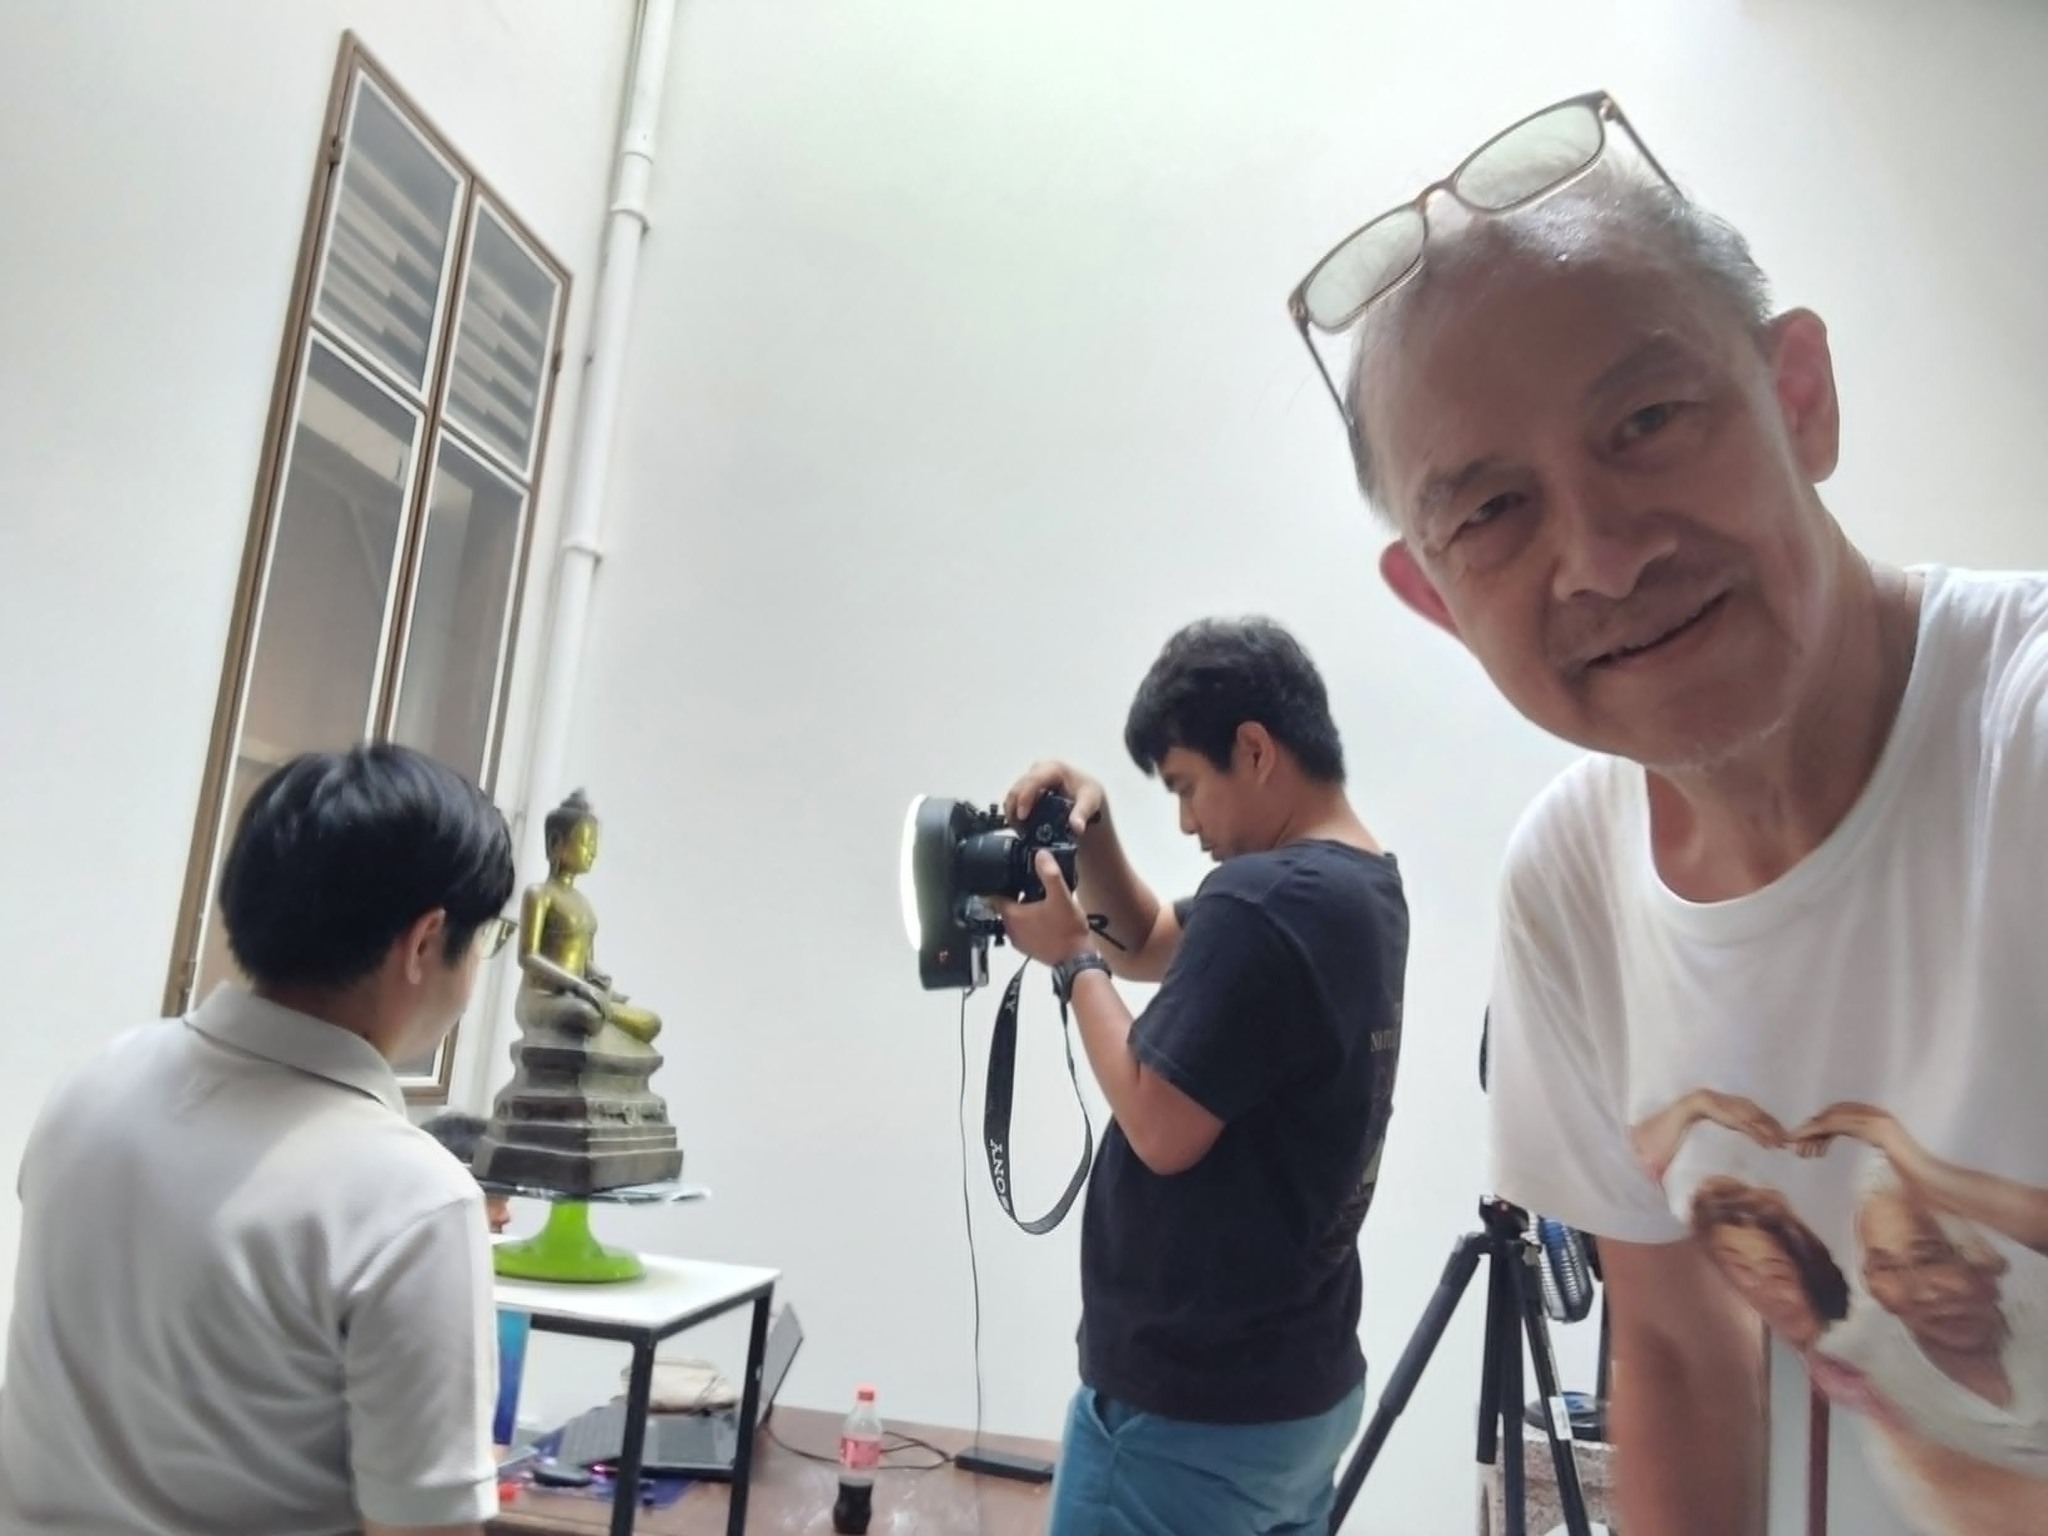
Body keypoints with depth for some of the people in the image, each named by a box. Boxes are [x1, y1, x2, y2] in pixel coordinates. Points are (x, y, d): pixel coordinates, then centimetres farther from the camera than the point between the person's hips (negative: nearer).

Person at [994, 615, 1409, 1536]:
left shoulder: (1262, 900, -24)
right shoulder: (1366, 888, 7)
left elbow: (1162, 1130, -21)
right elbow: (1148, 945, 17)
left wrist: (1071, 960, -12)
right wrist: (1093, 830, 3)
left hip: (1192, 1410, -9)